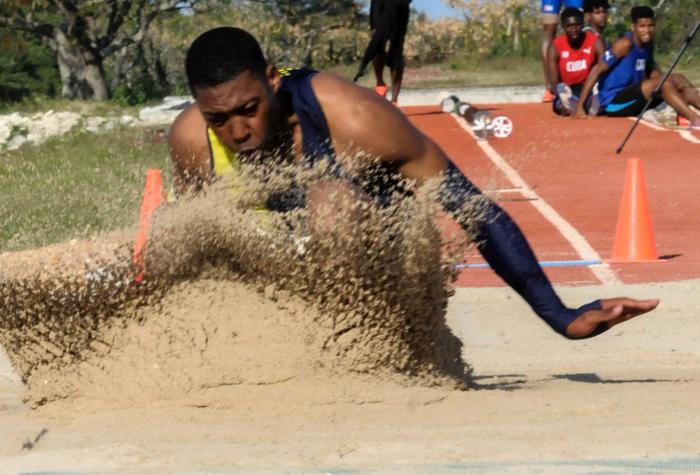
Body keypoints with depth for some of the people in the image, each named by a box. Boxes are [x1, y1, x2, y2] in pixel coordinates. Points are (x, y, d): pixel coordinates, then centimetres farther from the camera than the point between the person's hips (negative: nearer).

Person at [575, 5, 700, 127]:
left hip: (631, 99, 9)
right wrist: (580, 107, -21)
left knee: (679, 80, 0)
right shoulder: (625, 44, -16)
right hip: (613, 103, -9)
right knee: (661, 82, -26)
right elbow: (597, 70, -18)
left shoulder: (648, 44, 7)